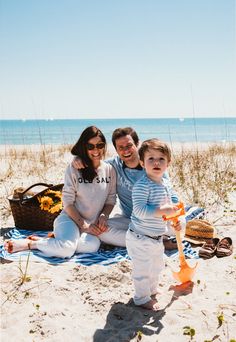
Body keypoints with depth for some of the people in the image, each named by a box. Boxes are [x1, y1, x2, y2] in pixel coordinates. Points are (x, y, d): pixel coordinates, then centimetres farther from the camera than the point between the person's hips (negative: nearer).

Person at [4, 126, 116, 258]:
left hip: (94, 223, 3)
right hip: (71, 218, -3)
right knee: (66, 248, -36)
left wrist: (104, 216, -10)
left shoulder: (110, 169, 3)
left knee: (92, 245, -34)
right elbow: (68, 202, -7)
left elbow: (111, 200, 9)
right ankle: (29, 243, -10)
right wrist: (84, 225, -12)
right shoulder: (74, 169, -7)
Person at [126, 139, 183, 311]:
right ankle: (142, 298, 27)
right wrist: (163, 210, -36)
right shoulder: (142, 185, -25)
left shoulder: (166, 183, 2)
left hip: (157, 237, 9)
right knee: (143, 270, 5)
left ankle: (152, 290, 49)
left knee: (157, 265, 26)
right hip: (141, 238, -9)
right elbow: (139, 210, -33)